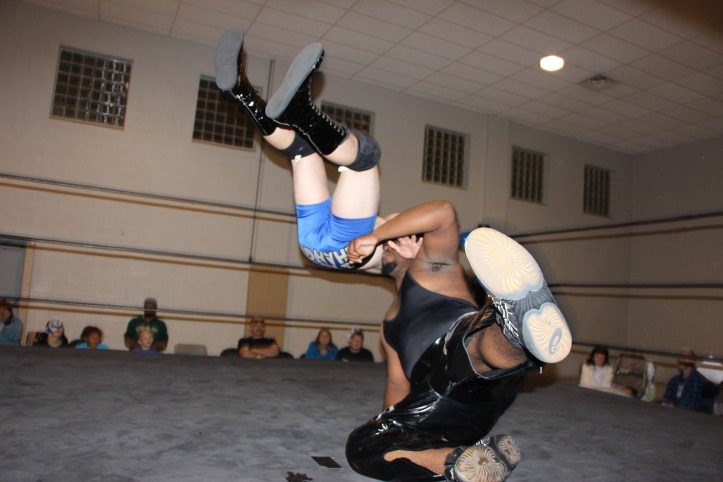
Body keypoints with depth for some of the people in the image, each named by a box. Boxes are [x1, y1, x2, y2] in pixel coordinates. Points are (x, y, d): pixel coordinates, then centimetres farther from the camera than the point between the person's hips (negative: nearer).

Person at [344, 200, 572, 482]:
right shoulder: (390, 325, 34)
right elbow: (398, 384, 31)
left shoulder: (430, 264, 17)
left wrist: (374, 235, 1)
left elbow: (443, 211, -2)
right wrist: (387, 425, 21)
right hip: (436, 400, 7)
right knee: (359, 448, -10)